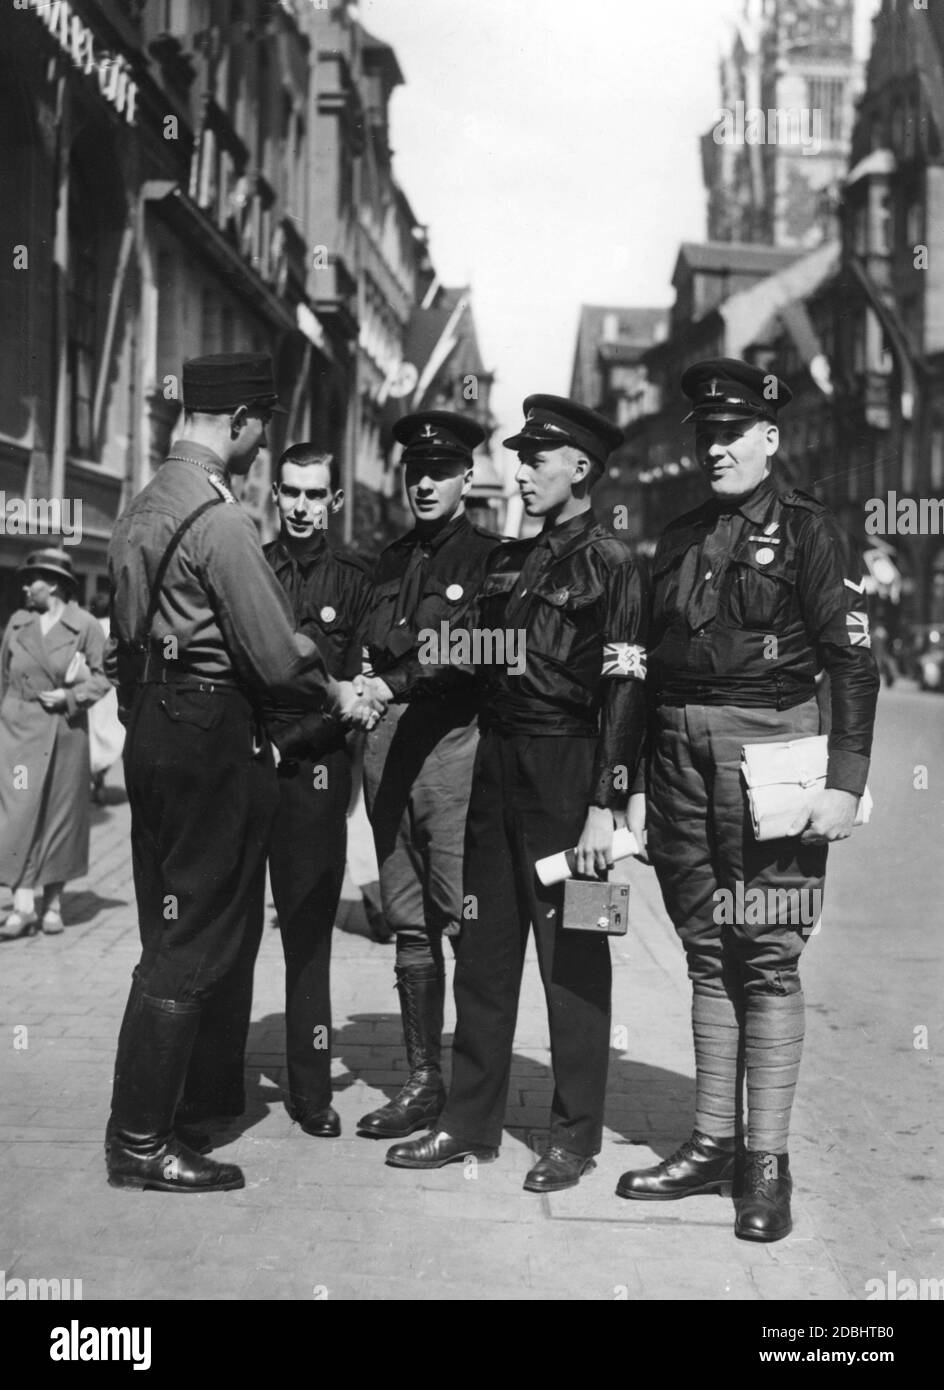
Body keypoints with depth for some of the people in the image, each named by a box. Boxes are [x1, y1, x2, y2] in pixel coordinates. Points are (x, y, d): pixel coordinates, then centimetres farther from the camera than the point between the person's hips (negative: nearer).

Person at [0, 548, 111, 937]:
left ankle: (53, 903, 17)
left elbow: (103, 675, -1)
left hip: (66, 732, -2)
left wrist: (71, 695, -14)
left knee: (61, 816, 5)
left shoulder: (85, 626, -3)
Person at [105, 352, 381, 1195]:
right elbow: (275, 651, -18)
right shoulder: (219, 518, -16)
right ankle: (143, 1143, 7)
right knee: (193, 944, -1)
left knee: (172, 935, 17)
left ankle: (140, 1122, 26)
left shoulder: (142, 510, 13)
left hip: (153, 730, 10)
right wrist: (338, 697, -1)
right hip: (211, 739, -10)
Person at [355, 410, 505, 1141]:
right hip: (389, 743, 7)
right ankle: (422, 1081, 18)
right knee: (409, 923, 10)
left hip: (455, 740, -7)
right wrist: (366, 689, 0)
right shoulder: (395, 558, 19)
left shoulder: (488, 556, -1)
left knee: (466, 922, -7)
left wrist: (390, 685, -21)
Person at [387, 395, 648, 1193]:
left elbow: (626, 692, -14)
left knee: (572, 957, 3)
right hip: (497, 765, 7)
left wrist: (605, 805, -19)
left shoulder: (612, 565, -7)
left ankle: (575, 1134, 16)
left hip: (568, 774, -7)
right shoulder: (511, 562, 15)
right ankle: (471, 1122, 22)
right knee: (483, 950, 11)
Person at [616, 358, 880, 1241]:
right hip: (680, 753, 5)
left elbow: (851, 662, -5)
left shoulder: (804, 530, 0)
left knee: (768, 960, -2)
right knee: (708, 957, 10)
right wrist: (633, 782, 12)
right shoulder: (679, 539, 15)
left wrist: (845, 781, -13)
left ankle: (766, 1160, 6)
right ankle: (711, 1146, 18)